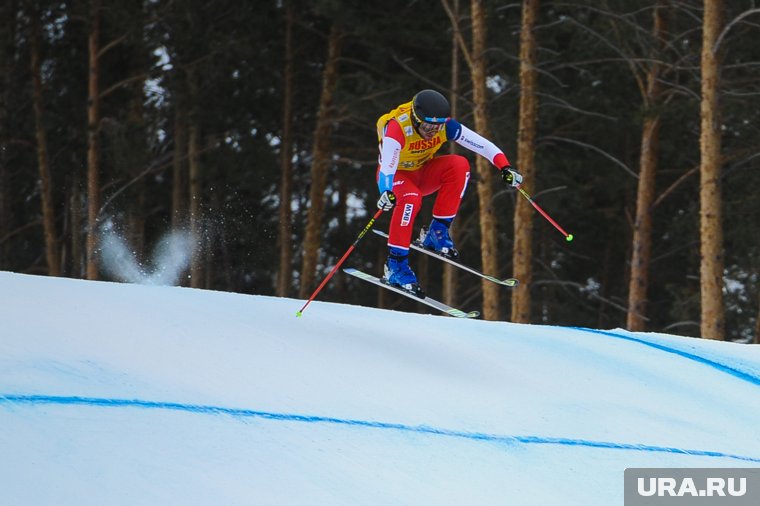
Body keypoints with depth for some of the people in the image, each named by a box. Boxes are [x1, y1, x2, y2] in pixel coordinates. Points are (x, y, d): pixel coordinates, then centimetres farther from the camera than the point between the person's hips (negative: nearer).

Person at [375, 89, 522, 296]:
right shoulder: (397, 128, -33)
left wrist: (505, 167, -38)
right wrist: (386, 193, -64)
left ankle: (437, 232, -14)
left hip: (422, 174, 5)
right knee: (411, 197, -38)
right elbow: (387, 166, -45)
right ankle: (396, 264, -30)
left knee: (459, 165, -23)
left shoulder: (446, 125, -20)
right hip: (395, 176, -5)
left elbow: (481, 144, -23)